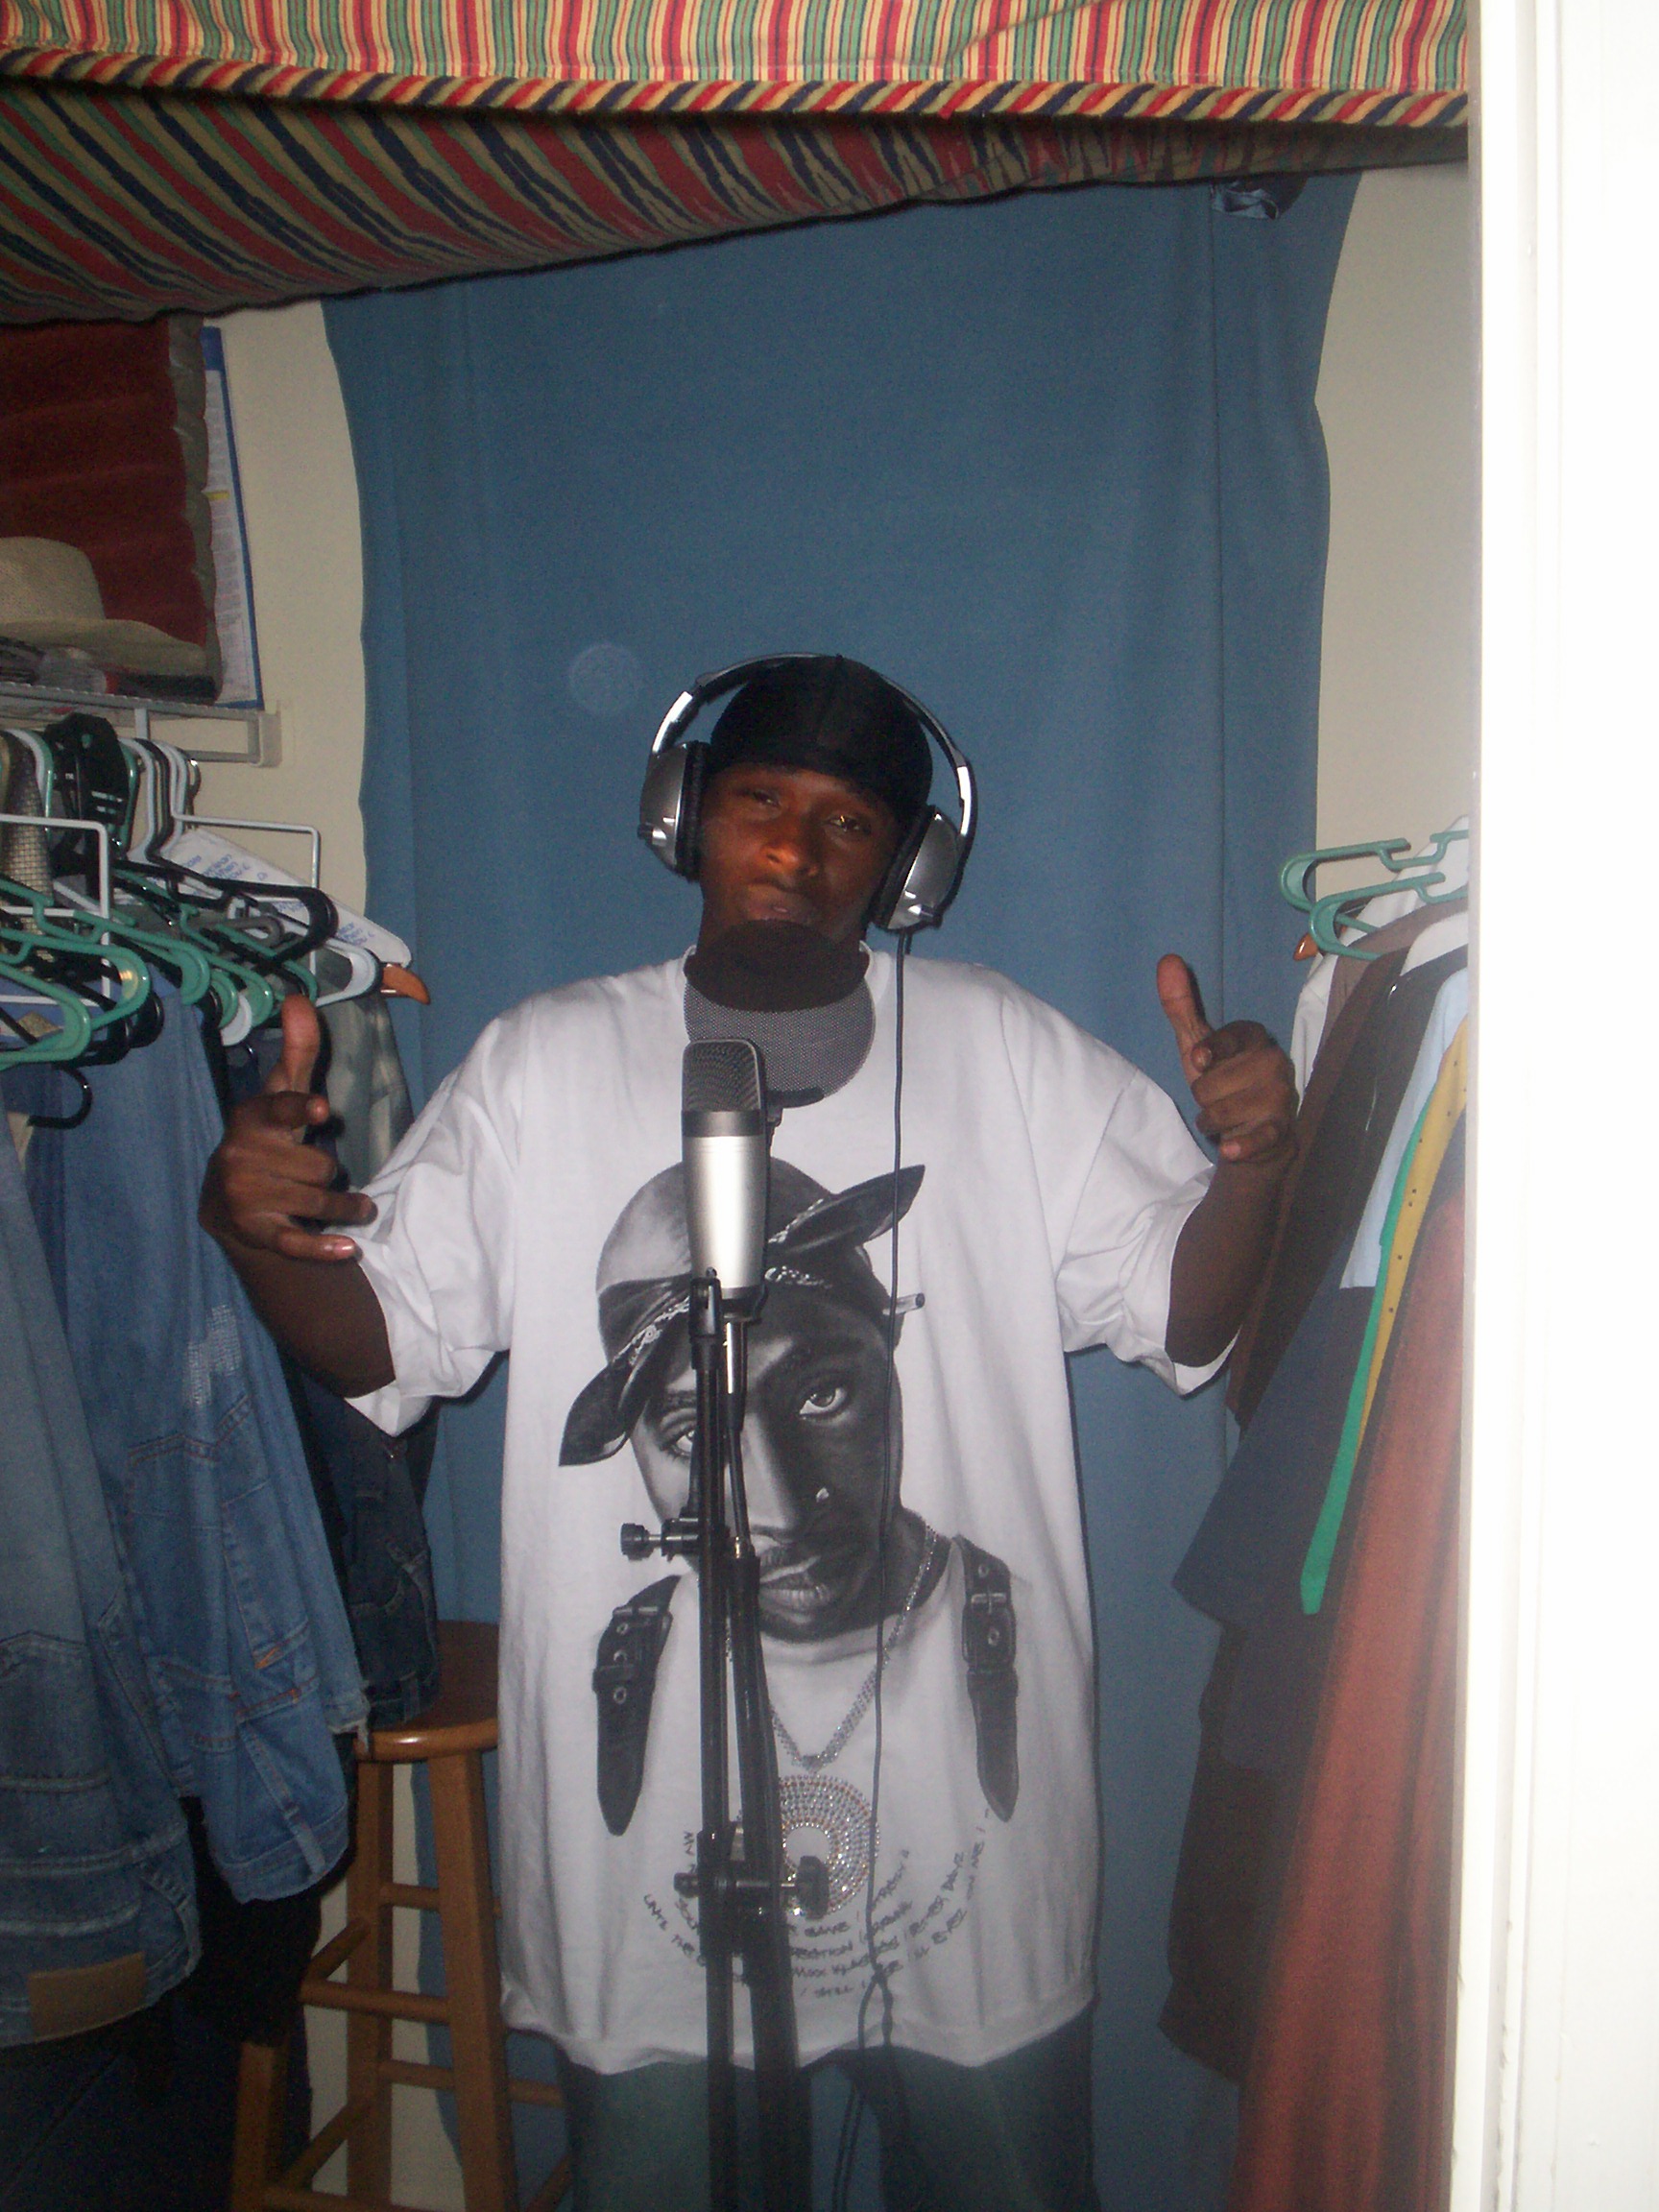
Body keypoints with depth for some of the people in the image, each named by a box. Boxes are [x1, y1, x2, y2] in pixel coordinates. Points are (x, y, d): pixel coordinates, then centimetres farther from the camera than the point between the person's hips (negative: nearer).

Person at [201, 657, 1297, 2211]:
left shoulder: (1008, 1055, -1)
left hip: (966, 1800, 0)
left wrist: (1251, 1164, -21)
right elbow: (384, 1340, 2)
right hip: (646, 1807, 1)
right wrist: (256, 1227, -17)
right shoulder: (540, 1066, 1)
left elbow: (1185, 1311, -2)